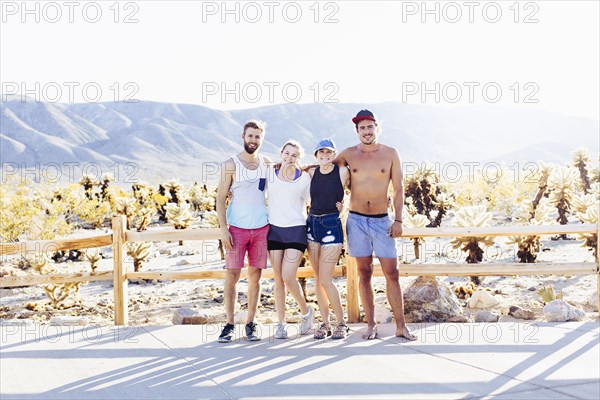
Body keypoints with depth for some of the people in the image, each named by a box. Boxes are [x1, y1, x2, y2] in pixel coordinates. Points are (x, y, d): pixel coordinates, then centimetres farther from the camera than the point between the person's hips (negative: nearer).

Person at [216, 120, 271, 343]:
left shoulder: (267, 164, 9)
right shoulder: (230, 166, -2)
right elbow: (220, 199, -3)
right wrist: (223, 229, -10)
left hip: (261, 228, 3)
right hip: (237, 228, -3)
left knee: (255, 276, 6)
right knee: (232, 275, -3)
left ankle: (250, 324, 14)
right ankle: (229, 324, 6)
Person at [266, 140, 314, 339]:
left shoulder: (304, 177, 4)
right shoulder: (269, 173, 7)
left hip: (296, 230, -2)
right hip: (274, 229, 2)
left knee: (288, 277, -12)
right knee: (278, 279, 3)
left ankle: (305, 311, 14)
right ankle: (281, 323, 13)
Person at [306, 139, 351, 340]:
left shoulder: (342, 172, -5)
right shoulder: (312, 173, 6)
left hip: (331, 225, -5)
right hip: (312, 223, 5)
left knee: (325, 279, -9)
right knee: (318, 279, 6)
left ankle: (341, 323, 5)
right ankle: (325, 323, 15)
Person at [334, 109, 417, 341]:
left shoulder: (390, 154, 2)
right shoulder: (349, 154, 3)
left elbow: (398, 188, 3)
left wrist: (398, 220, -2)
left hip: (382, 221, -1)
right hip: (357, 220, 1)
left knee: (392, 273, -2)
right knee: (364, 273, 4)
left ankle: (401, 326, 3)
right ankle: (371, 325, 12)